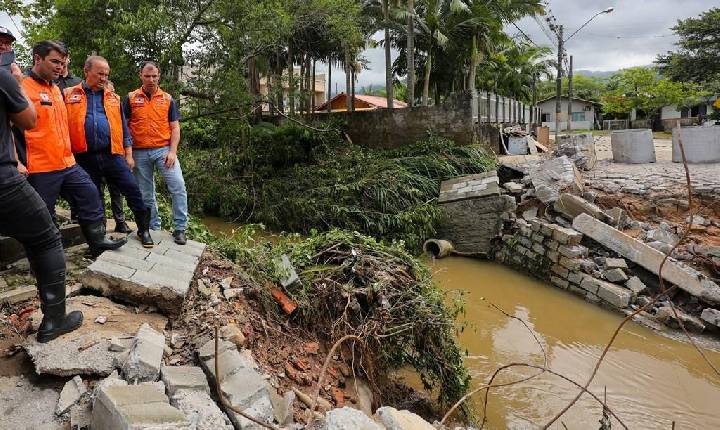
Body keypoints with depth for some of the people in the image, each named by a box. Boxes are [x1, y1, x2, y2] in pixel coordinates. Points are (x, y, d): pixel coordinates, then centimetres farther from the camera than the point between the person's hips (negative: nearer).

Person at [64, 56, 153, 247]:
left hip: (112, 154, 1)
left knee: (132, 188, -6)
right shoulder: (70, 95, 6)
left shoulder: (113, 97, 12)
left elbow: (123, 127, 13)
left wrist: (128, 154, 9)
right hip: (85, 158, -1)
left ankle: (144, 230, 8)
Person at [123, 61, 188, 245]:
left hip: (164, 150, -1)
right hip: (140, 152, 1)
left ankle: (180, 229, -4)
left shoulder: (168, 99, 7)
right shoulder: (131, 98, 6)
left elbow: (175, 127, 4)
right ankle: (154, 228, 22)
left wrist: (172, 152, -8)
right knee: (146, 195, 8)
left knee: (178, 187, -13)